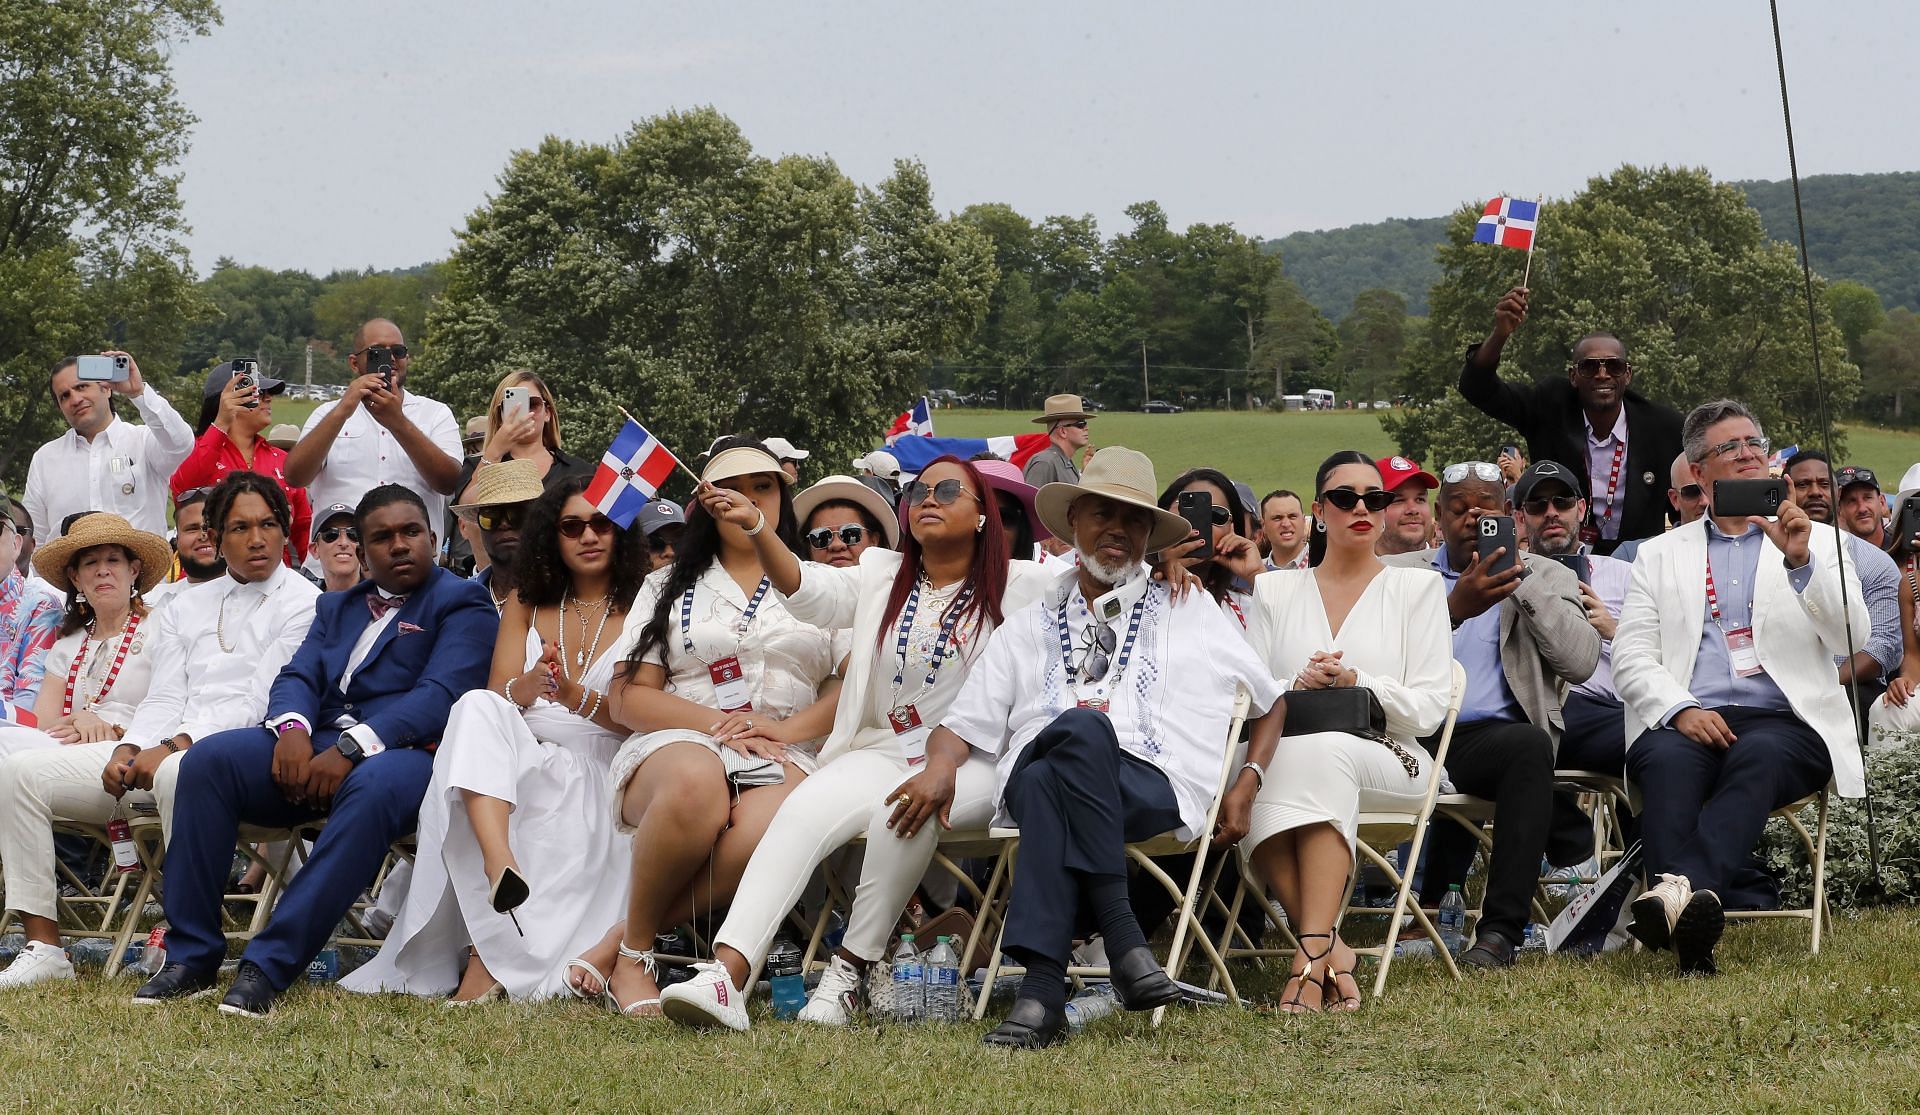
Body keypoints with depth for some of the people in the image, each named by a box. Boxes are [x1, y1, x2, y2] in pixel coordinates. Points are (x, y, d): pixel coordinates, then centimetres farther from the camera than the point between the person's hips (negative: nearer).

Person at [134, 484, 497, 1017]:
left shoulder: (463, 603, 5)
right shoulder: (337, 607, 27)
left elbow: (439, 695, -11)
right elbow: (298, 677, 13)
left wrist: (350, 749, -23)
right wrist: (292, 729, -13)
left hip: (402, 749, -6)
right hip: (314, 747, 6)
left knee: (373, 789, -41)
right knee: (207, 761, -18)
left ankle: (270, 965, -42)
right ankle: (192, 958, -19)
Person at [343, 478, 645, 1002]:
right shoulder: (527, 602, 20)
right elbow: (499, 693, 6)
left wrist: (578, 697, -20)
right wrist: (531, 683, -18)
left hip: (595, 772, -2)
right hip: (518, 756, 2)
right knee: (476, 708, -31)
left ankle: (492, 957, -36)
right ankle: (499, 861, -54)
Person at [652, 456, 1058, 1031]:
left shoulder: (1019, 586, 7)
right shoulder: (882, 577, 16)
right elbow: (808, 590, 0)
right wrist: (755, 529, -16)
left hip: (974, 762, -3)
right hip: (881, 751, 3)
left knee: (907, 809, -36)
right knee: (803, 809, -25)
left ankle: (848, 974, -26)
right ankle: (727, 975, -40)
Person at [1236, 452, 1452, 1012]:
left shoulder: (1418, 588, 14)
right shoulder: (1274, 591, 19)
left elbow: (1428, 708, 4)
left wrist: (1357, 683, -12)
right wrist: (1299, 687, -13)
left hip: (1387, 760, -1)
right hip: (1282, 754, 1)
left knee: (1323, 751, -39)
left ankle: (1311, 952, -46)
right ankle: (1333, 953, -38)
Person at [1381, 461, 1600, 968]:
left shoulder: (1544, 578, 19)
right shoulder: (1400, 574, 19)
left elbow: (1582, 661, 1)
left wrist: (1523, 582, -2)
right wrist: (1454, 609, -14)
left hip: (1489, 734, -2)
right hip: (1410, 732, 2)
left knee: (1530, 745, -35)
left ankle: (1501, 929, -33)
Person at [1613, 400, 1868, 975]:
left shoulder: (1819, 540, 19)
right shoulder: (1660, 554, 21)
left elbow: (1851, 638, 2)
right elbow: (1631, 656, 9)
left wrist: (1800, 562, -13)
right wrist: (1681, 710, -10)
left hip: (1783, 723, -1)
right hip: (1688, 723, 1)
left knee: (1758, 756, -36)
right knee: (1668, 760, -34)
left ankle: (1683, 886, -58)